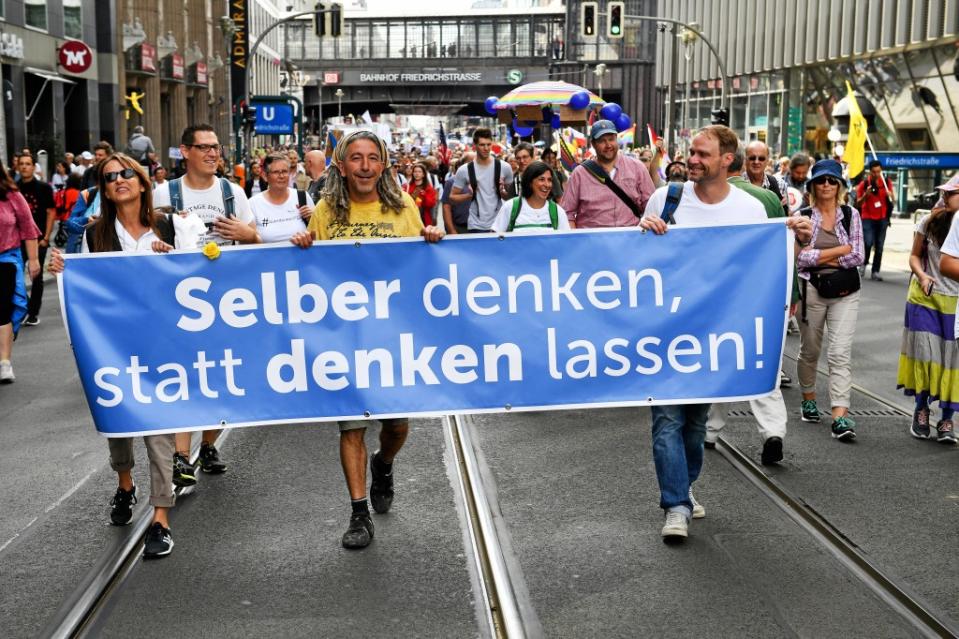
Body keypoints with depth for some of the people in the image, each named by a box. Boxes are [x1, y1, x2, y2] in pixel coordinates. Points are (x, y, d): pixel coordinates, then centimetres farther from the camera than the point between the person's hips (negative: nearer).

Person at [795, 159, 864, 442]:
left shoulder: (851, 215, 3)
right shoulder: (802, 216, 0)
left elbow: (857, 257, -3)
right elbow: (799, 257, -10)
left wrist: (821, 257, -9)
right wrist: (840, 250, -10)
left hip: (845, 293, 0)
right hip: (812, 290, 1)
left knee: (841, 353, -11)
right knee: (810, 350, 15)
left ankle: (840, 414, -15)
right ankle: (808, 397, 37)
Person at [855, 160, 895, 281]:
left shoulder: (887, 182, 3)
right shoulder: (864, 184, -3)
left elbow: (893, 201, 11)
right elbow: (858, 204, 0)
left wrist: (891, 196, -13)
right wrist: (865, 195, -19)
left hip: (882, 218, 2)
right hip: (868, 218, -2)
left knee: (879, 246, 1)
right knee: (868, 243, -16)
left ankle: (875, 272, 6)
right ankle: (863, 264, 10)